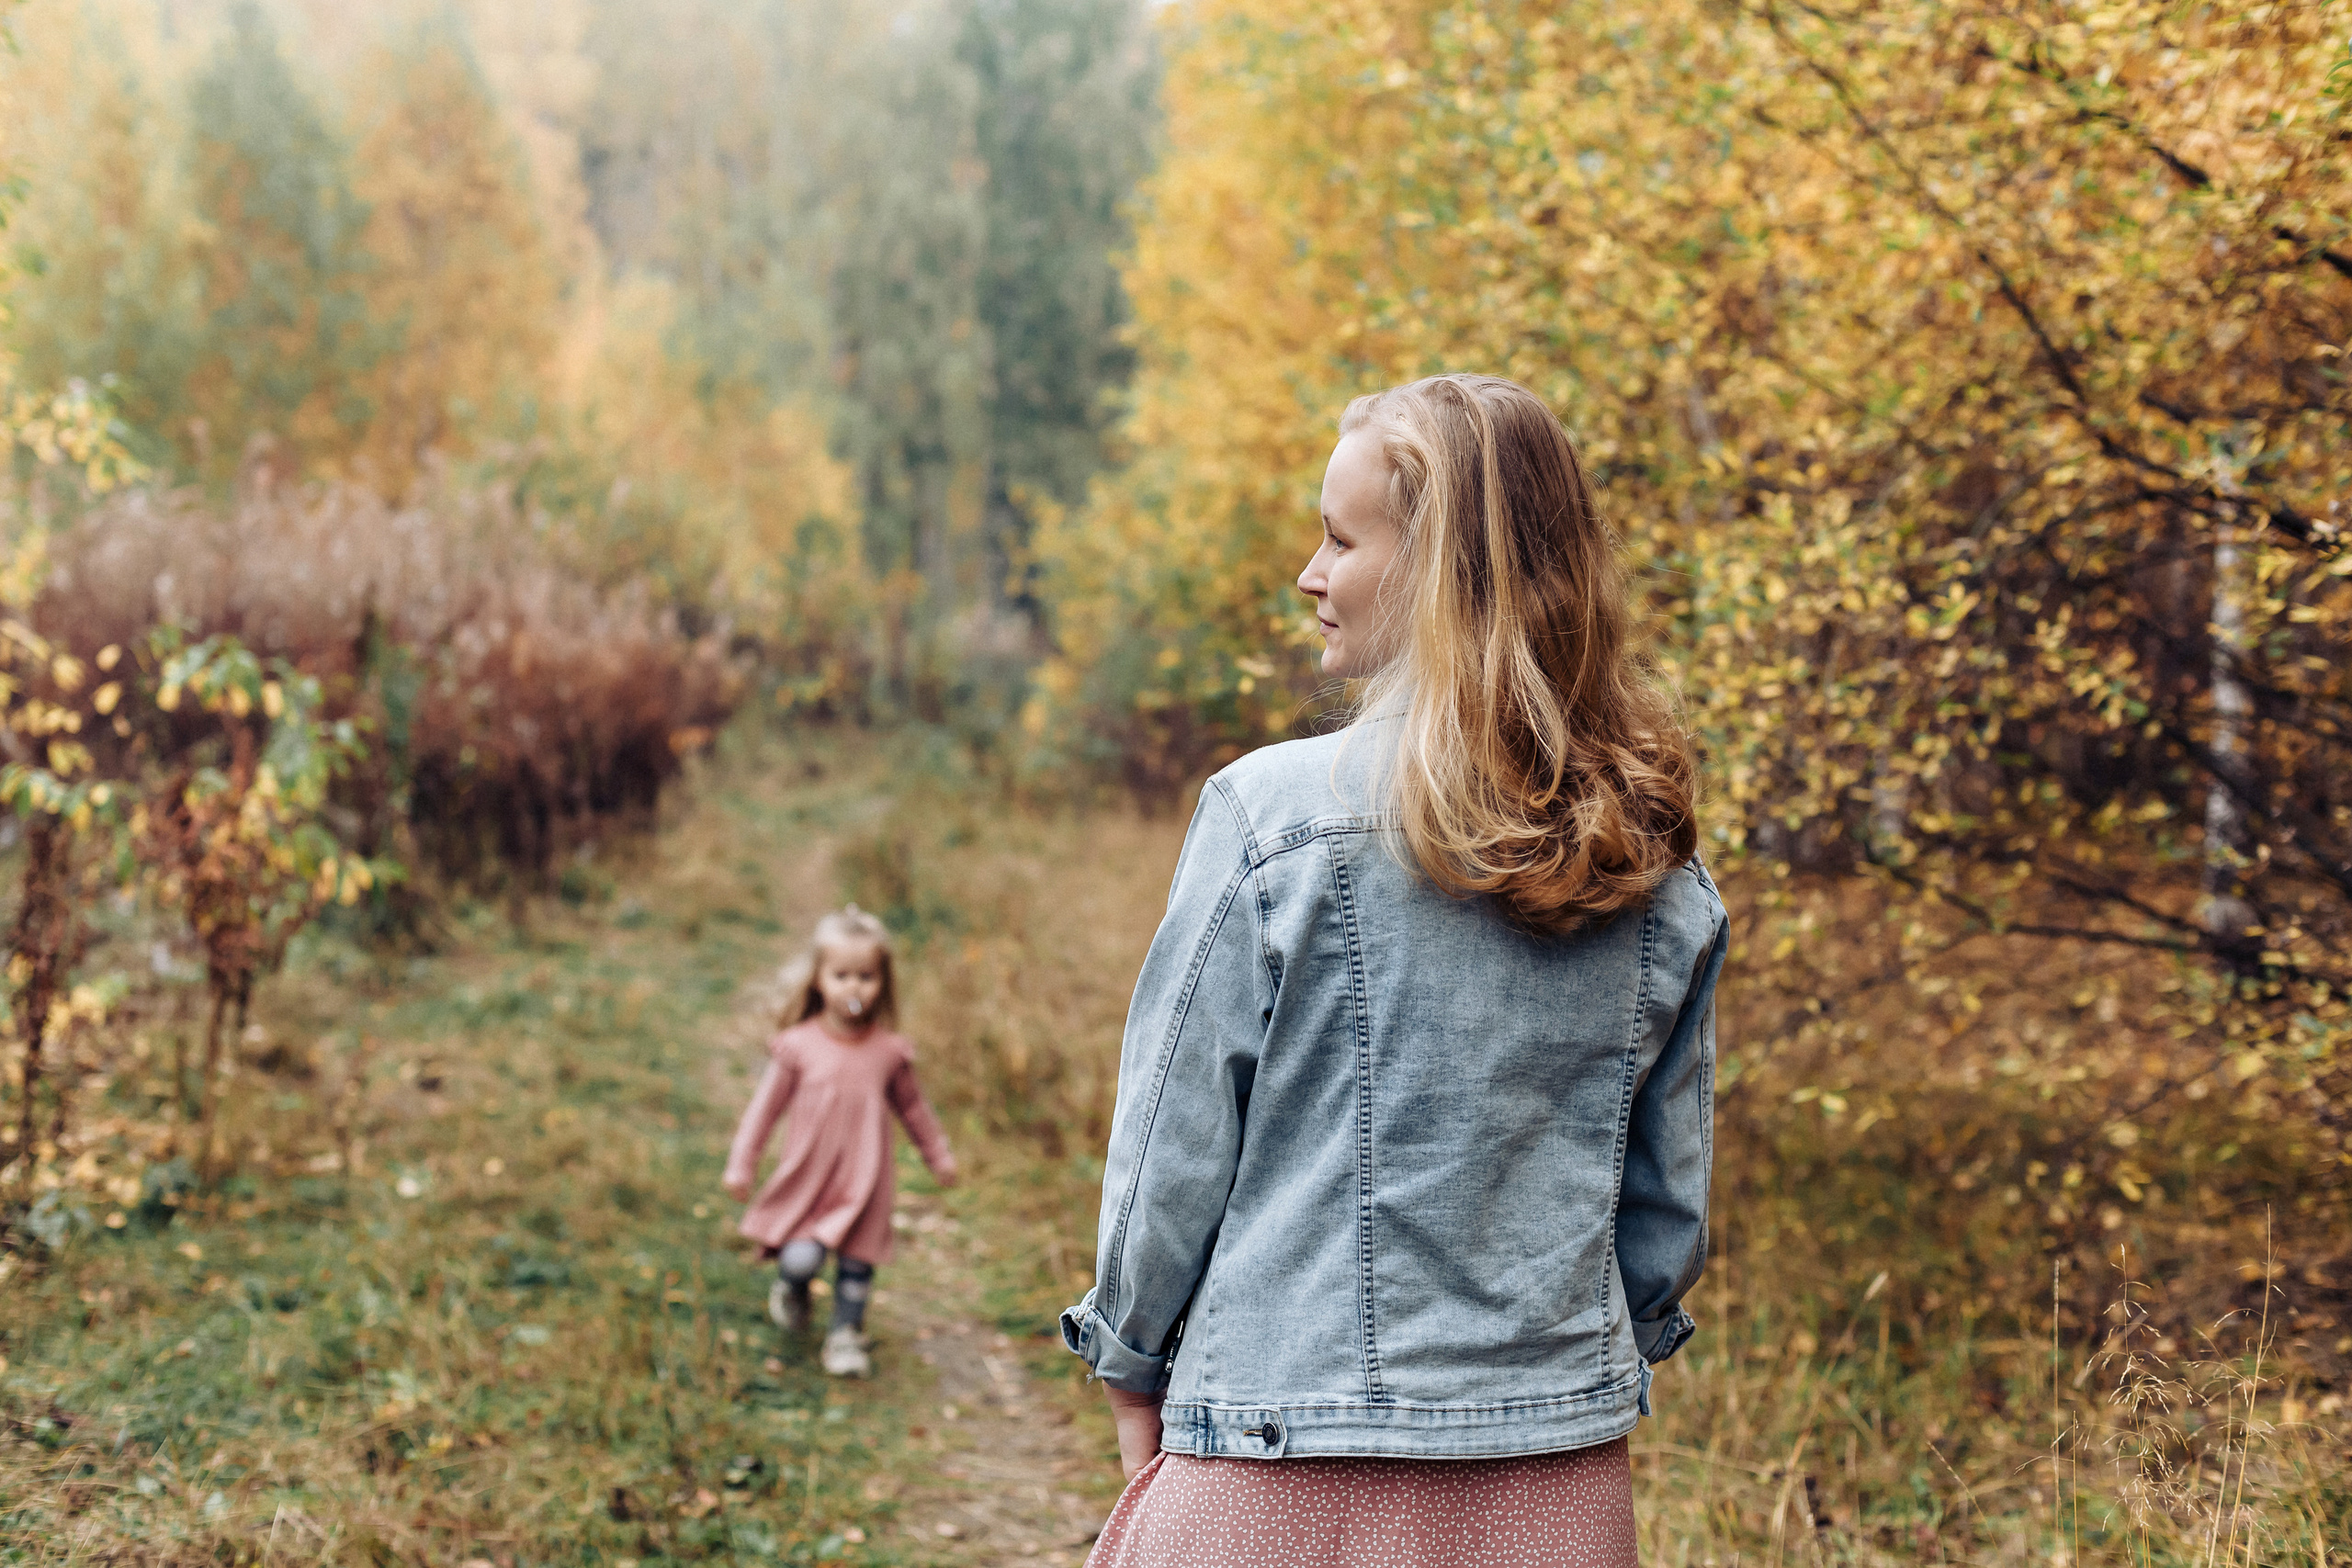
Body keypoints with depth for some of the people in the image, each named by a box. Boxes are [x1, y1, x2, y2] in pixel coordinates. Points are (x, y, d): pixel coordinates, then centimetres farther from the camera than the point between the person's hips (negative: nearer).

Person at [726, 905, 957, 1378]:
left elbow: (912, 1106, 14)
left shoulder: (888, 1051, -3)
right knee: (801, 1259, -12)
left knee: (857, 1263, 6)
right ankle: (790, 1288, 22)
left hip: (863, 1182, 2)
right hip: (807, 1178, -2)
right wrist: (741, 1166, 4)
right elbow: (765, 1106, 1)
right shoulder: (798, 1046, -8)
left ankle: (847, 1334, 27)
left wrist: (939, 1156, 24)